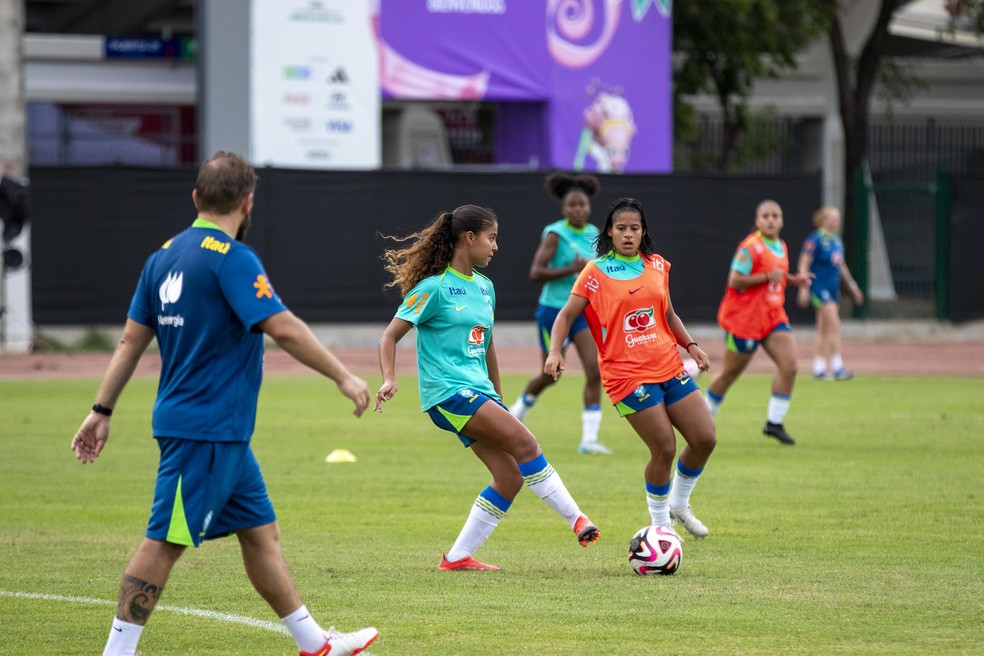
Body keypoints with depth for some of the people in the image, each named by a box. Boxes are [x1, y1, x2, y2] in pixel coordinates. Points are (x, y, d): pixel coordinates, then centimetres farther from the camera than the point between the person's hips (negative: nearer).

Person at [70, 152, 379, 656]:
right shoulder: (231, 258, -15)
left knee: (261, 532, 13)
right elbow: (284, 328, -21)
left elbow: (131, 340, 13)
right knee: (165, 542, -7)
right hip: (205, 429, -9)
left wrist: (102, 411, 16)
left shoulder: (165, 255, 11)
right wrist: (342, 376, -14)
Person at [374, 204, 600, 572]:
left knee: (510, 478, -2)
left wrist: (498, 399, 29)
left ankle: (458, 557, 5)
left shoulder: (484, 287, 15)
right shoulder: (434, 287, -8)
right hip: (448, 391, -8)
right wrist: (389, 380, -22)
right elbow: (390, 337, -6)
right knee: (523, 442, -22)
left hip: (479, 392, 8)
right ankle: (577, 520, -19)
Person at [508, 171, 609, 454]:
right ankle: (521, 407, 42)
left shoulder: (592, 234, 5)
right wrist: (573, 269, -27)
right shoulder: (555, 234, -13)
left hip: (584, 311, 5)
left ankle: (589, 438, -11)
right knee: (550, 374, 10)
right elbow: (536, 272, -21)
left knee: (595, 372, -12)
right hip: (554, 311, -5)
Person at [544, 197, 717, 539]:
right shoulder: (596, 272, -4)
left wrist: (690, 345, 10)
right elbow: (567, 315, -3)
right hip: (627, 374, -6)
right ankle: (660, 525, 10)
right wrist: (555, 350, -18)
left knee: (705, 439, 1)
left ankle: (678, 504, 26)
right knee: (665, 449, -10)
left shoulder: (657, 267, 10)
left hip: (669, 366, 6)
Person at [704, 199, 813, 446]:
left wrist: (793, 279, 8)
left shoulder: (781, 247, 10)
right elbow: (734, 281, -21)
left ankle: (774, 423, -1)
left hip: (773, 317, 7)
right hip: (744, 319, -7)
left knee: (789, 366, -10)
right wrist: (768, 276, -22)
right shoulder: (750, 247, -16)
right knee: (730, 373, 5)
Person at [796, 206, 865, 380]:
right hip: (819, 286, -8)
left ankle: (819, 368, 16)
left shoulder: (837, 240, 12)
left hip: (833, 288, 8)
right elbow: (804, 265, -13)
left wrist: (853, 287, 25)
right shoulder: (815, 240, -12)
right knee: (834, 325, -15)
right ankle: (837, 367, -16)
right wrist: (804, 288, -19)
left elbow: (841, 266, 23)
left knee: (824, 330, 11)